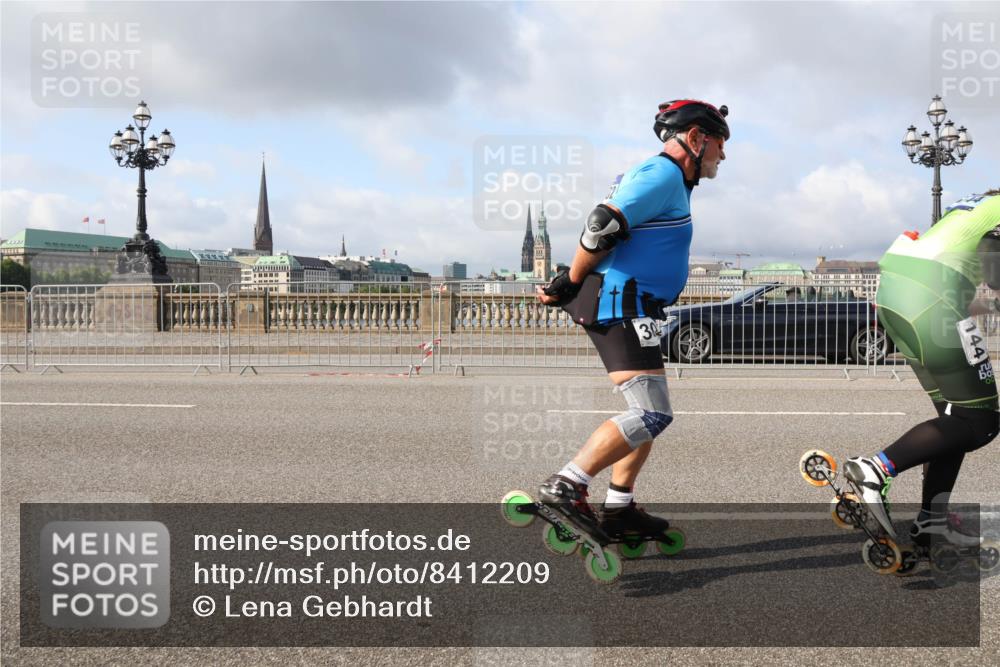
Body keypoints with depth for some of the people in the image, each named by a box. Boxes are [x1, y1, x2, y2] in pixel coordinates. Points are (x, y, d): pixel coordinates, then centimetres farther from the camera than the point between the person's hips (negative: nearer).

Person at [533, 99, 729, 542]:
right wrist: (570, 285, -10)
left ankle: (618, 510, 18)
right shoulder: (664, 174, -10)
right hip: (620, 305, -11)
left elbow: (606, 231, 21)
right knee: (651, 414, -14)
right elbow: (601, 227, -21)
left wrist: (566, 286, 14)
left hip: (628, 309, 11)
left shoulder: (666, 178, 24)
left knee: (650, 412, 14)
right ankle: (565, 487, -14)